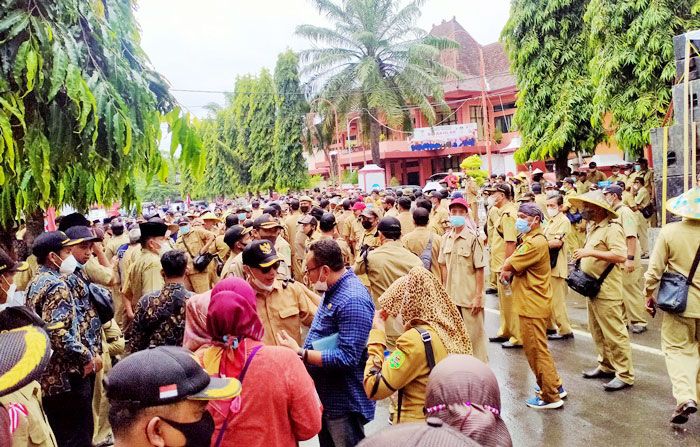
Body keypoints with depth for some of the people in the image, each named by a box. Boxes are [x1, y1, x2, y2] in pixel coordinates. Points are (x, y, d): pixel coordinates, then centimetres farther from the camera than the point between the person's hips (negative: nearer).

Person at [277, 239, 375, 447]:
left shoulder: (353, 300, -27)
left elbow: (347, 358, -30)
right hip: (325, 397, 9)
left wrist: (300, 353, -26)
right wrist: (300, 349, 5)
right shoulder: (333, 289, 4)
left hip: (343, 404, -9)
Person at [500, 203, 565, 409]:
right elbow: (510, 264, 14)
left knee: (537, 351, 0)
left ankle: (551, 397, 11)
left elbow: (508, 266, -19)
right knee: (536, 349, 20)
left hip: (533, 305, -10)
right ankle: (555, 386, 33)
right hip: (531, 304, 10)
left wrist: (506, 270, 2)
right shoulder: (529, 239, 14)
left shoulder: (535, 243, -21)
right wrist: (508, 271, -6)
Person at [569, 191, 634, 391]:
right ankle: (606, 366, 30)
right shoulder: (593, 228, 14)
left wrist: (591, 252, -25)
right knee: (598, 331, 17)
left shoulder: (612, 229, -15)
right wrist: (582, 254, 9)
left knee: (614, 333, -3)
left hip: (607, 290, -10)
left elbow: (620, 256, -26)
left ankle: (625, 375, 6)